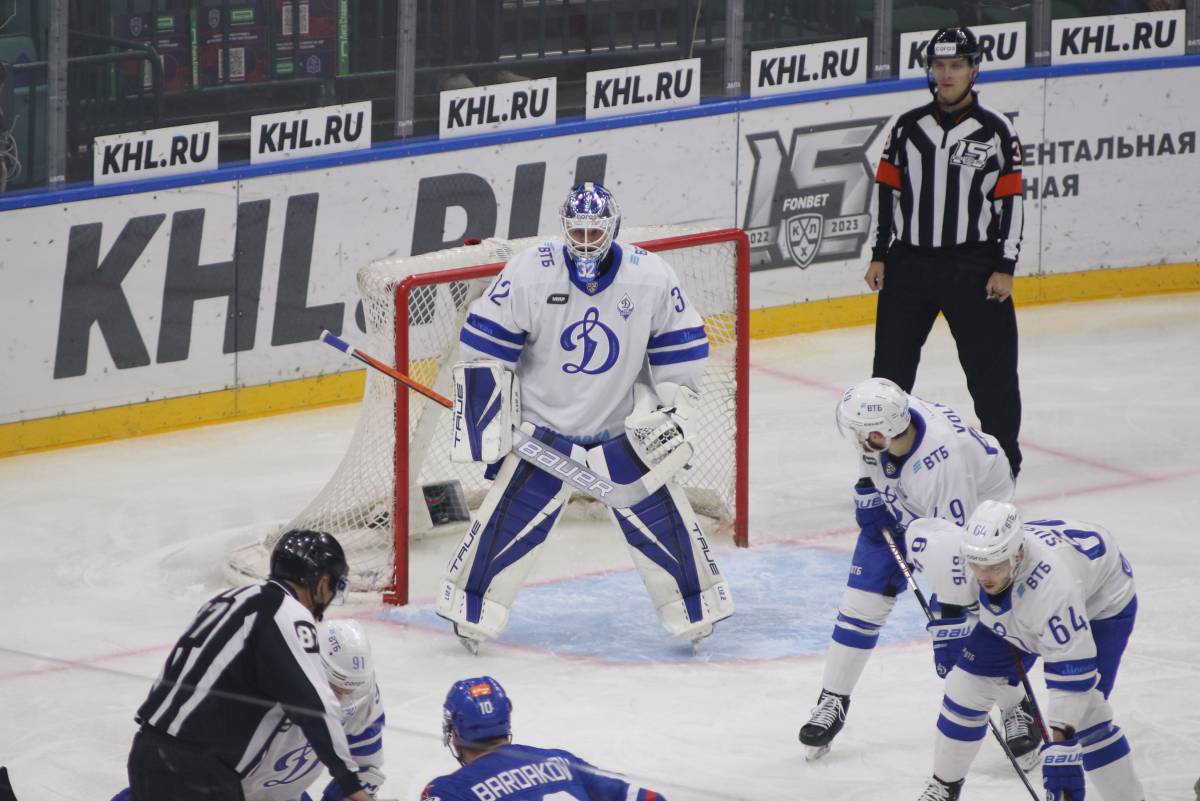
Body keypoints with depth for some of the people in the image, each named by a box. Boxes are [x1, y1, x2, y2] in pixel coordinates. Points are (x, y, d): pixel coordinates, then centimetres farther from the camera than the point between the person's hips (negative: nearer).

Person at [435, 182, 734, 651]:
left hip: (623, 429, 2)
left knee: (661, 516, 0)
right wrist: (486, 419, -10)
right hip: (542, 423, -1)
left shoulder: (652, 278, -10)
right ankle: (471, 612, 8)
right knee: (509, 519, -6)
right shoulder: (530, 273, -16)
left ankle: (695, 611, 16)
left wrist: (675, 411, -3)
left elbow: (680, 348, 2)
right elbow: (485, 344, -9)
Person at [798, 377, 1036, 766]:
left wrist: (953, 610, -34)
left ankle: (1017, 710, 8)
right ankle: (832, 703, 16)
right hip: (899, 502, 6)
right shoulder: (884, 413, -28)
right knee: (864, 598, 2)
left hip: (975, 502, -6)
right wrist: (868, 488, -2)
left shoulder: (942, 462, -44)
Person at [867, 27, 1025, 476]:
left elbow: (1010, 201, -3)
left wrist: (1005, 267, -8)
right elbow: (887, 191, 10)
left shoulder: (996, 131, -3)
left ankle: (1003, 452, 16)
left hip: (974, 266, -2)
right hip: (908, 264, 2)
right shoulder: (908, 128, 5)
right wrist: (879, 256, 5)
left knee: (991, 364, 1)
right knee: (892, 363, 3)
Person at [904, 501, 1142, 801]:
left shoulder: (1052, 583, -47)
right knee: (967, 684, 1)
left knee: (1085, 713, -19)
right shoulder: (954, 557, -33)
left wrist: (1060, 749, -44)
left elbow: (1072, 672, -42)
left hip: (1100, 603, -6)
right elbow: (918, 532, -8)